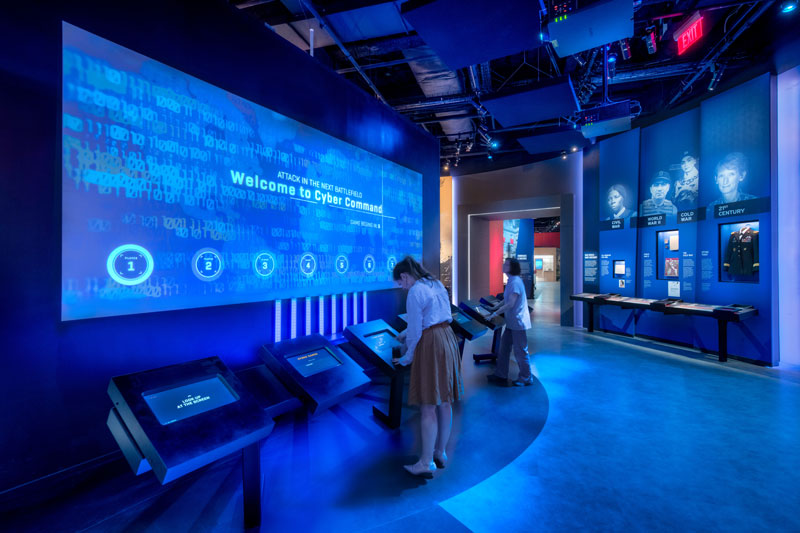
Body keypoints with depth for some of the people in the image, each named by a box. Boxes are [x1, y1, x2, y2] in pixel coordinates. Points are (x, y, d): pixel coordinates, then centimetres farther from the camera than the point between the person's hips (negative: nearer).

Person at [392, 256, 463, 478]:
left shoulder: (415, 293, -15)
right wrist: (407, 334, 23)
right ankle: (440, 453, 32)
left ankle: (426, 462, 14)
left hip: (430, 345, -9)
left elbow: (416, 331, -14)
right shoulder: (437, 284, 10)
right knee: (445, 402, 16)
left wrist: (407, 358, 0)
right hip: (448, 339, 9)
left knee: (427, 406, 1)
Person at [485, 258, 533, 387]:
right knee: (504, 348, 13)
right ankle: (500, 376, 23)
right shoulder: (511, 281, 11)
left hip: (518, 322, -10)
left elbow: (510, 304, -24)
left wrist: (495, 314, -20)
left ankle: (526, 379, 21)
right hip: (512, 322, 10)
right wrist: (494, 308, 14)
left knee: (520, 351, 4)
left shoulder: (515, 282, -20)